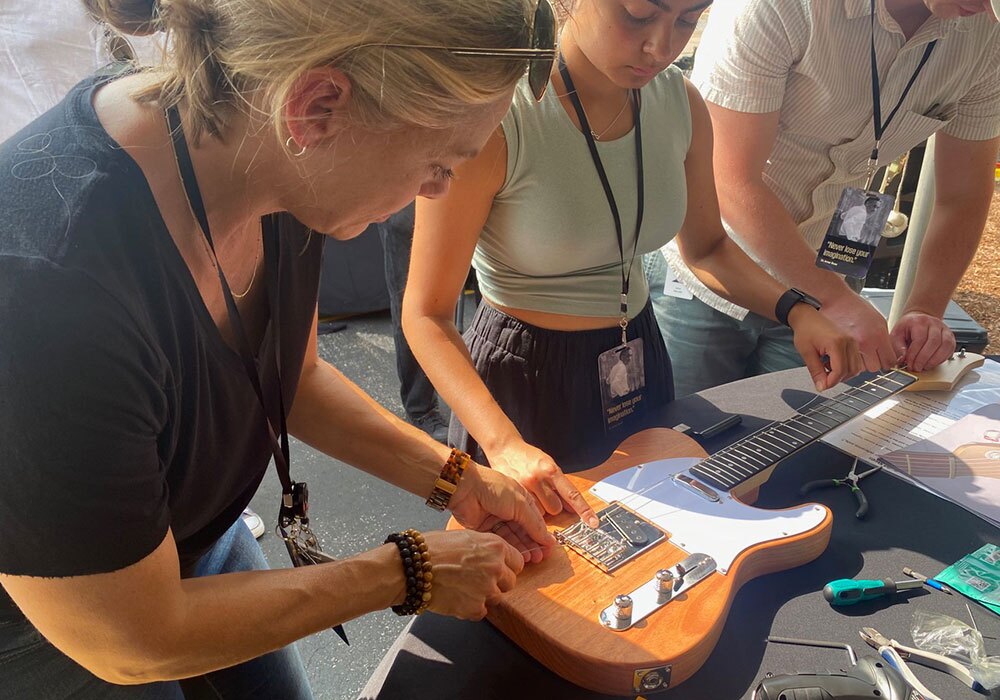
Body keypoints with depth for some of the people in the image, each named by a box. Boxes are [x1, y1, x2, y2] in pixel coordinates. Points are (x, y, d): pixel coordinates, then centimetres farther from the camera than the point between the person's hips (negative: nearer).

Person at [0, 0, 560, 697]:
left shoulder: (274, 165, -18)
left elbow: (296, 377, 0)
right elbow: (134, 643, -26)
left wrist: (455, 478, -6)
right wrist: (409, 571, -19)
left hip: (201, 536, 6)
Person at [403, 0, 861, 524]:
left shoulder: (680, 102, -6)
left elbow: (705, 248, 9)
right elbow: (426, 314, -22)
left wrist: (795, 311, -8)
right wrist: (504, 445, -34)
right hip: (526, 381, -5)